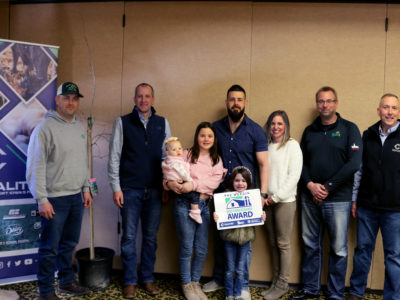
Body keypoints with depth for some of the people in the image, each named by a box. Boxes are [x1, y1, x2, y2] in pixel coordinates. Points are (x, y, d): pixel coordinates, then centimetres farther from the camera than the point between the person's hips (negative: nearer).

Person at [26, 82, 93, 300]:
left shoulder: (80, 128, 11)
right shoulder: (45, 128, -12)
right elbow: (36, 167, -14)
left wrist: (86, 188, 16)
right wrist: (42, 199, -17)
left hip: (76, 197, 7)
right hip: (55, 199, -7)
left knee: (69, 243, 18)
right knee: (50, 248, 3)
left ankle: (67, 281, 34)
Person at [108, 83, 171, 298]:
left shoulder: (163, 123, 8)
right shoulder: (122, 122, 2)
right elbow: (114, 157, 1)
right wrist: (116, 188, -4)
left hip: (154, 190, 2)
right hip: (129, 190, -2)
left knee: (151, 236, 10)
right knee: (129, 236, 5)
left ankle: (147, 278, 25)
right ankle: (130, 281, 19)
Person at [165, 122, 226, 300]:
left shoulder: (217, 160, 9)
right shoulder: (186, 155, 0)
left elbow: (215, 181, -7)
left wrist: (194, 185, -19)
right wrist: (169, 183, -24)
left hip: (204, 205, 3)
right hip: (184, 204, -3)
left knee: (202, 249, 9)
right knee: (186, 248, 5)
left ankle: (195, 282, 29)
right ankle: (186, 285, 23)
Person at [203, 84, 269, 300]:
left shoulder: (255, 130, -2)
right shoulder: (216, 128, 6)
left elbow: (263, 164, -4)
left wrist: (262, 194, -12)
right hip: (221, 193, 3)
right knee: (220, 237, 12)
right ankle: (219, 279, 30)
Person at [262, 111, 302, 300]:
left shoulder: (292, 145, -3)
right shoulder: (266, 146, 11)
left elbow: (294, 175, -9)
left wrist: (277, 196, -12)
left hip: (285, 200, -5)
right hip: (267, 200, 5)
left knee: (283, 243, 1)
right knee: (273, 242, 11)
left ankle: (283, 284, 13)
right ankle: (276, 281, 22)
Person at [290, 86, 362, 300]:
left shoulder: (349, 129, -1)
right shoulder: (309, 131, 11)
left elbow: (353, 164, -10)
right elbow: (301, 162, 9)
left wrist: (327, 188, -13)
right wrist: (310, 185, -8)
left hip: (338, 200, -3)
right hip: (309, 198, 4)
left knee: (338, 249, 5)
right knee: (311, 246, 12)